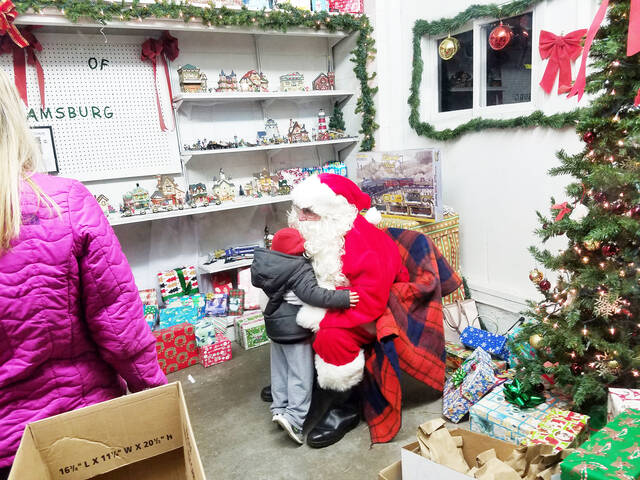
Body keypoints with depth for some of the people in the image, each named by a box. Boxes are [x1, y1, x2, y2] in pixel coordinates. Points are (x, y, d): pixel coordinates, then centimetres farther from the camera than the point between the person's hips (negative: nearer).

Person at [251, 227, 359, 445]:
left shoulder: (265, 265, 0)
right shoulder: (300, 268, -23)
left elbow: (258, 281, 15)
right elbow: (312, 293, -32)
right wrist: (342, 298, -35)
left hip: (275, 326, 8)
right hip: (295, 329, -8)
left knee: (280, 370, 19)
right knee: (301, 374, 1)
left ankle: (279, 408, 26)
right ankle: (294, 417, -3)